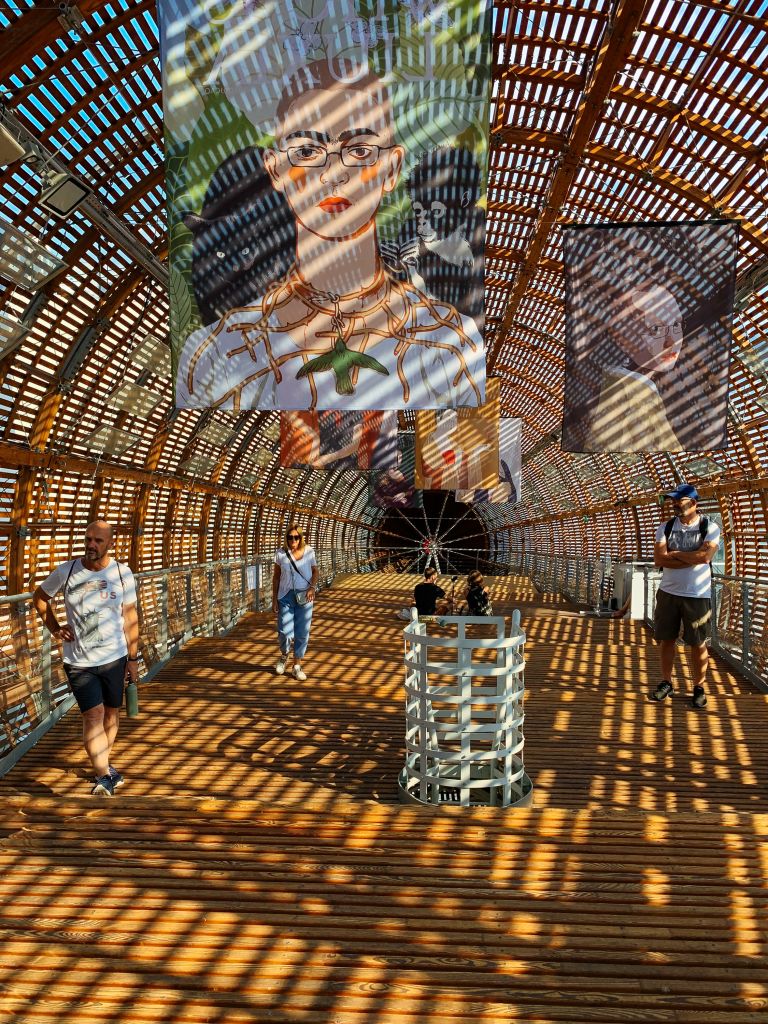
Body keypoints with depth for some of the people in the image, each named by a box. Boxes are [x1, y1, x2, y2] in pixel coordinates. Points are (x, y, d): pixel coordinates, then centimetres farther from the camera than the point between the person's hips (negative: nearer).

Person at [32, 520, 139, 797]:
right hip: (79, 662, -1)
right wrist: (54, 628, 1)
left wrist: (133, 658, 2)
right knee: (93, 716, -11)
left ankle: (104, 764, 35)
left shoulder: (122, 573, -5)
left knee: (111, 713, 14)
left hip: (114, 657, 2)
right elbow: (39, 596, 11)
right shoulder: (66, 571, -7)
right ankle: (104, 776, -11)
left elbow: (130, 617, 1)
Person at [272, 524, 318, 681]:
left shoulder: (309, 551, 0)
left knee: (302, 632, 4)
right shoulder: (281, 553, -1)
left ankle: (297, 666, 19)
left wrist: (312, 587, -13)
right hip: (286, 596, -1)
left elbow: (315, 571, 5)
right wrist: (274, 598, 4)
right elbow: (276, 576, 5)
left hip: (304, 596, 1)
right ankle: (284, 656, 25)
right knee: (285, 632, -8)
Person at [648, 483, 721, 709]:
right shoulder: (666, 527, 3)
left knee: (698, 644, 5)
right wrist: (692, 557, -14)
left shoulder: (710, 527, -5)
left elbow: (705, 557, -21)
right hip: (668, 592, 3)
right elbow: (659, 559, -9)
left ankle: (699, 687, 20)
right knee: (666, 640, 9)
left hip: (697, 595, -3)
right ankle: (666, 684, 24)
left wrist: (674, 553, -11)